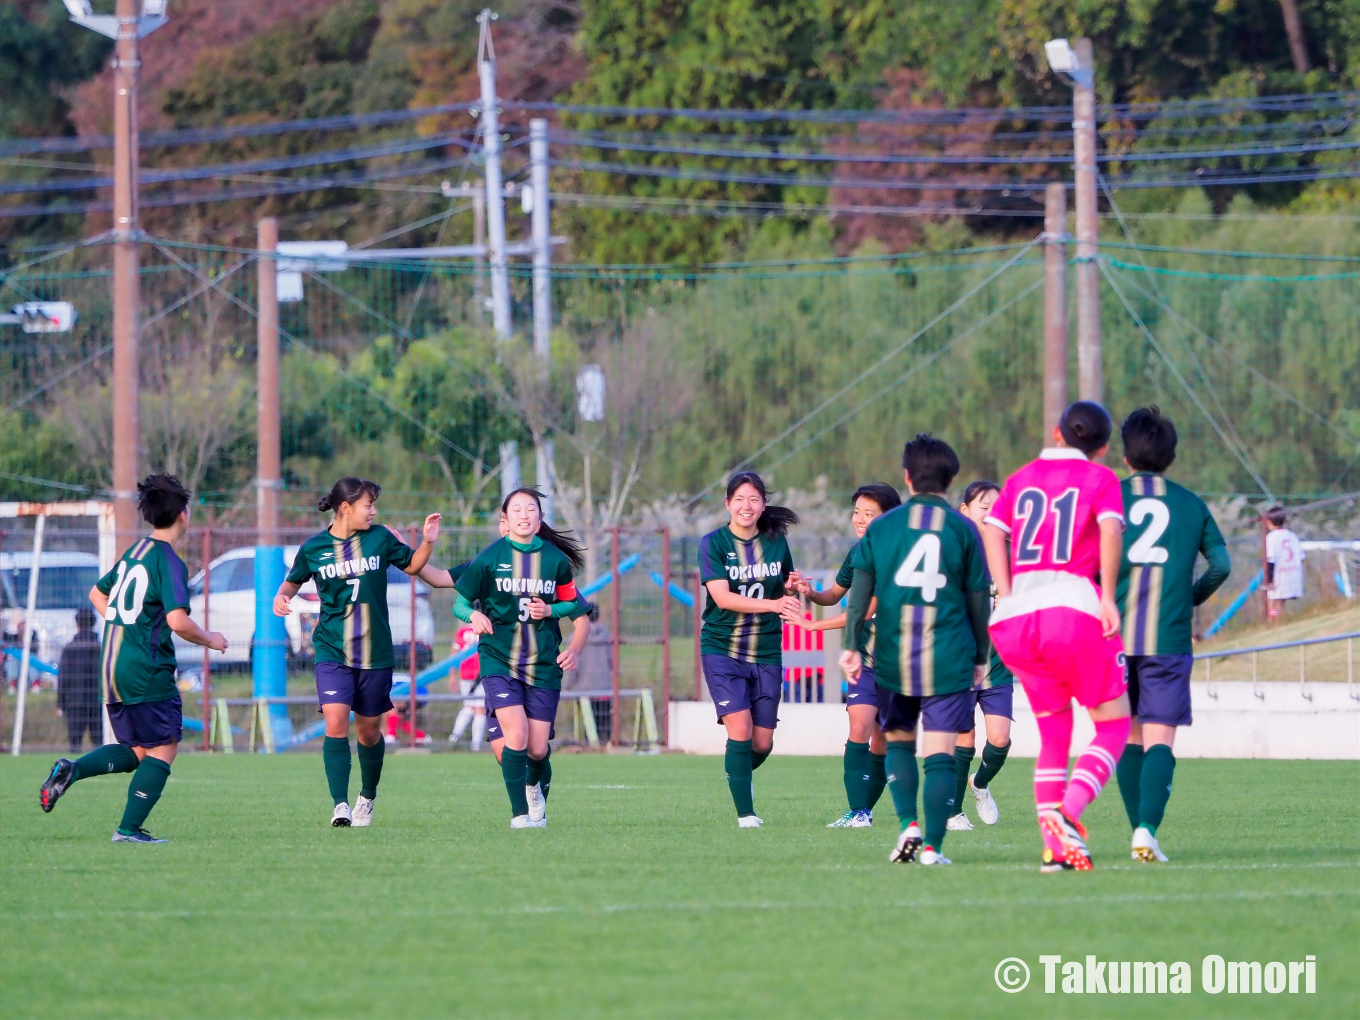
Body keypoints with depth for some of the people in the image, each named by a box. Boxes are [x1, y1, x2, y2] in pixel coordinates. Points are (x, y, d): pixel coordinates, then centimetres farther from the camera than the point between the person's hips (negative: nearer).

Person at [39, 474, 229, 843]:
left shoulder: (135, 551, 13)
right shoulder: (169, 561, -13)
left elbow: (98, 594, 26)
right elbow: (177, 621, -23)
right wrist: (209, 640, -6)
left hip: (113, 666, 8)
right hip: (148, 671, -8)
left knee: (136, 752, 16)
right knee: (162, 750, 1)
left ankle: (72, 769, -5)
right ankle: (130, 828, -5)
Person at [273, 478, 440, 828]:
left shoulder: (380, 539, 0)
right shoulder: (314, 548, -2)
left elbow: (412, 565, 14)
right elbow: (294, 580, 15)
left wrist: (428, 542, -4)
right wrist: (281, 597, -6)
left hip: (375, 653, 2)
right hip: (332, 651, -2)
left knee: (369, 730, 11)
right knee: (336, 723, -19)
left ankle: (368, 797, 35)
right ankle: (340, 805, -19)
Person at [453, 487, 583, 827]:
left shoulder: (555, 560, 2)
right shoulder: (488, 559, -3)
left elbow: (571, 603, 15)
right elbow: (460, 602, 2)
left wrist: (550, 610, -7)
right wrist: (473, 615, -20)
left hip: (544, 664, 2)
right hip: (499, 660, -2)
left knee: (538, 749, 1)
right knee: (516, 734, -20)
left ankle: (536, 787, 38)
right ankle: (519, 813, -5)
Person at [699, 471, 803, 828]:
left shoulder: (776, 542, 5)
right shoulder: (713, 544, -6)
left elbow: (786, 593, 18)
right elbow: (722, 597, -17)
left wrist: (792, 592, -7)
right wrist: (772, 604, -28)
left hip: (766, 652, 3)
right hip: (722, 648, -3)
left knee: (762, 742, 3)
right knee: (740, 730, -16)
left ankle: (741, 774, 37)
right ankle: (745, 814, -6)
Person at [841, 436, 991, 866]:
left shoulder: (882, 527, 5)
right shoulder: (963, 529, 1)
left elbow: (860, 588, -1)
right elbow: (978, 597, 5)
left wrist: (852, 645, -2)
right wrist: (980, 656, 14)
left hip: (893, 659, 1)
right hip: (949, 660, -1)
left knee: (898, 742, 17)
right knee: (940, 754, -1)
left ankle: (908, 825, -1)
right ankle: (933, 846, -7)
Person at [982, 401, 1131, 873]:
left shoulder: (1022, 478, 20)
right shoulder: (1099, 479, 8)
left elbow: (991, 531, 6)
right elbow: (1111, 530, -10)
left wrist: (1006, 598, 1)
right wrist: (1108, 597, -9)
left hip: (1015, 617, 5)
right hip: (1074, 606, -5)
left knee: (1053, 733, 15)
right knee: (1113, 724, 5)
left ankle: (1054, 847, 5)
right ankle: (1069, 812, -20)